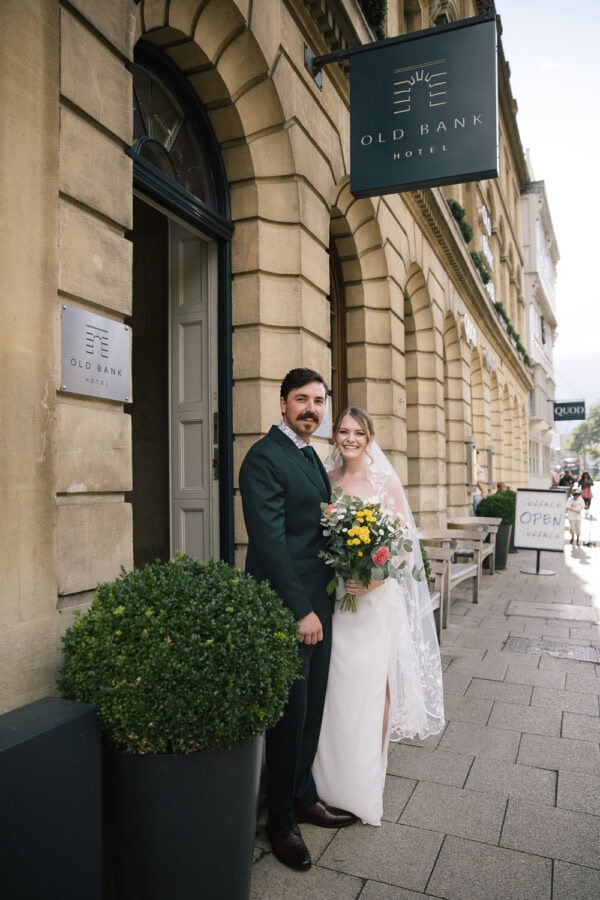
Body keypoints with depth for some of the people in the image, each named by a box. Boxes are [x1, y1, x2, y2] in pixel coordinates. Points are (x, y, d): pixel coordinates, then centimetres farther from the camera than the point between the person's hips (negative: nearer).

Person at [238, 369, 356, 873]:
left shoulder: (312, 457, 14)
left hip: (316, 603, 8)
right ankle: (281, 821, 24)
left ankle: (304, 797, 37)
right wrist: (301, 610, -19)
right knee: (291, 710, 4)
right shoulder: (264, 457, -14)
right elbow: (270, 540, -19)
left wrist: (322, 602, 7)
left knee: (312, 707, 18)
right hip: (285, 605, -8)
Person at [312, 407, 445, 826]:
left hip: (375, 597, -2)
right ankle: (331, 779, 29)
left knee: (370, 687, 4)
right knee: (334, 686, 9)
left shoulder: (387, 483, -3)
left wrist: (377, 577, -20)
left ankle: (367, 784, 23)